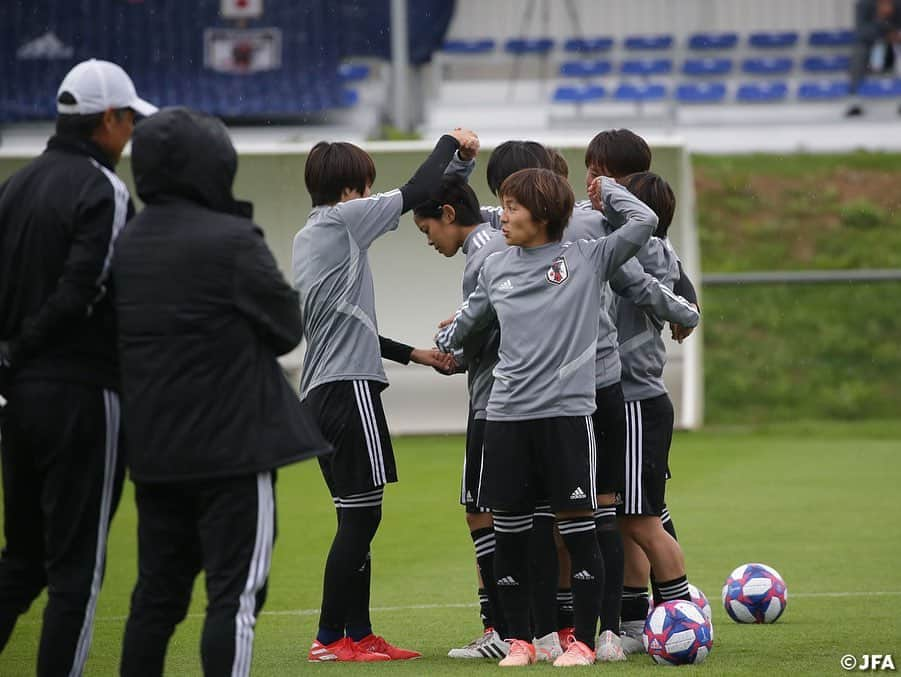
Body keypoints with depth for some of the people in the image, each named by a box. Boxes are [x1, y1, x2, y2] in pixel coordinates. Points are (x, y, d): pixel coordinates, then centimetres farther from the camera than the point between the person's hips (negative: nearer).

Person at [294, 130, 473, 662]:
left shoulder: (308, 237, 21)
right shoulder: (344, 219, -5)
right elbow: (417, 193, -7)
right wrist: (451, 142, 9)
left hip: (322, 393, 9)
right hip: (349, 388, -9)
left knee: (359, 519, 11)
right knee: (360, 516, -8)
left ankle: (359, 634, 11)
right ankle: (331, 638, -8)